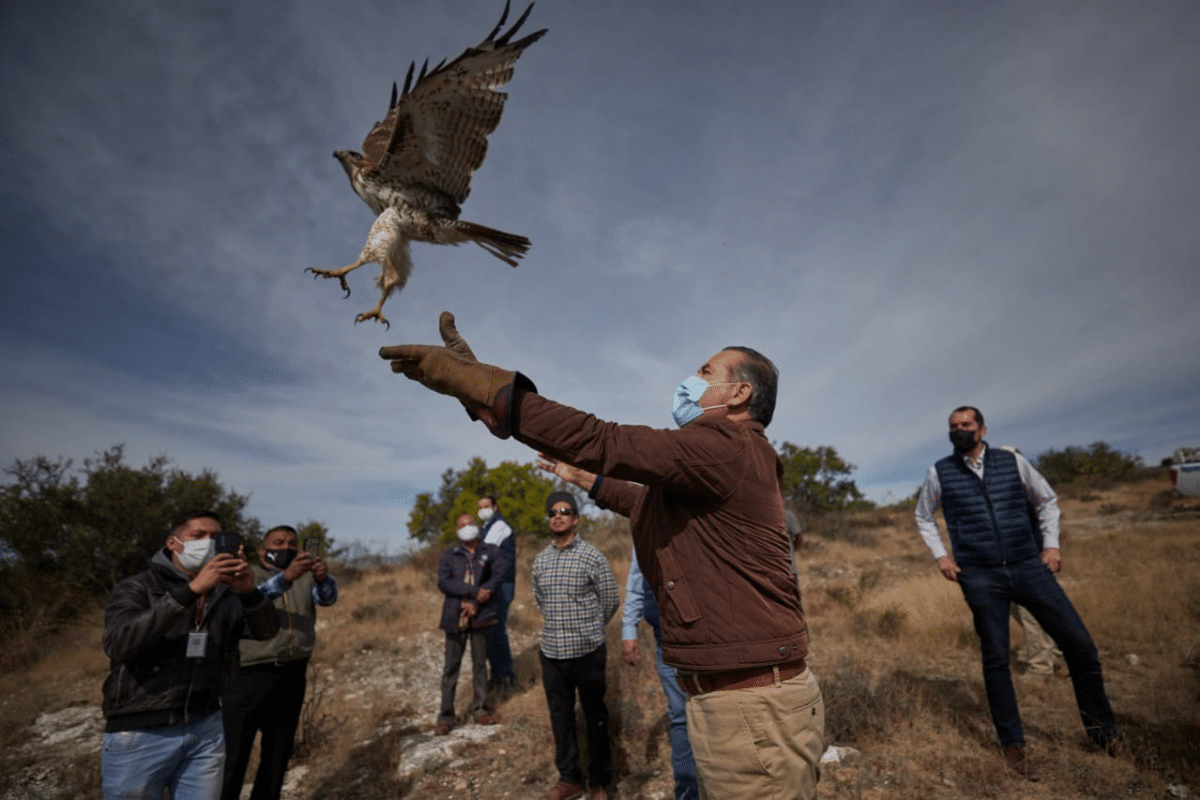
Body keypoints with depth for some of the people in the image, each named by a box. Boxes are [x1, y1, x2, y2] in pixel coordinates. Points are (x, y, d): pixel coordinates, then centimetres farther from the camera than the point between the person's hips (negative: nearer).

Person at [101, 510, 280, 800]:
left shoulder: (225, 595, 4)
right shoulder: (136, 588, -5)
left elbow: (267, 630, -6)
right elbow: (117, 643, -22)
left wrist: (249, 592, -26)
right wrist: (191, 590, -31)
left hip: (205, 730, 3)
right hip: (139, 734, -3)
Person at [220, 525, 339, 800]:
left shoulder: (306, 578, 11)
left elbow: (328, 596, -9)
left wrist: (323, 578, -31)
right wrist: (286, 576, -37)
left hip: (293, 676, 4)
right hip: (250, 675, -4)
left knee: (279, 753, 14)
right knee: (233, 754, -4)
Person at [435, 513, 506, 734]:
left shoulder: (491, 552, 7)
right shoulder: (449, 556, 8)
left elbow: (499, 575, -6)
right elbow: (443, 583, -7)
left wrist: (476, 602, -15)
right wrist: (475, 591, -18)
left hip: (480, 615, 0)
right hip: (455, 617, 0)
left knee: (480, 664, 10)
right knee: (451, 667, 4)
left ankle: (480, 709, 22)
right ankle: (445, 716, 13)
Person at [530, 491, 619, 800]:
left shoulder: (592, 556, -8)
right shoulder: (540, 560, 5)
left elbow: (611, 600, -1)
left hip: (587, 651, -4)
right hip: (551, 652, 4)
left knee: (595, 717, 9)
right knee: (560, 717, 14)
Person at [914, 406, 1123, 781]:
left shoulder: (1012, 462, 3)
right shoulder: (940, 472, 0)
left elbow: (1047, 499, 17)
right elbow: (923, 517, 14)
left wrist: (1051, 544, 7)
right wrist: (940, 555, 4)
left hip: (1028, 566, 2)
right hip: (980, 577, -2)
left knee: (1080, 645, 3)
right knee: (996, 660, 4)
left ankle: (1101, 727, 30)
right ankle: (1012, 744, 22)